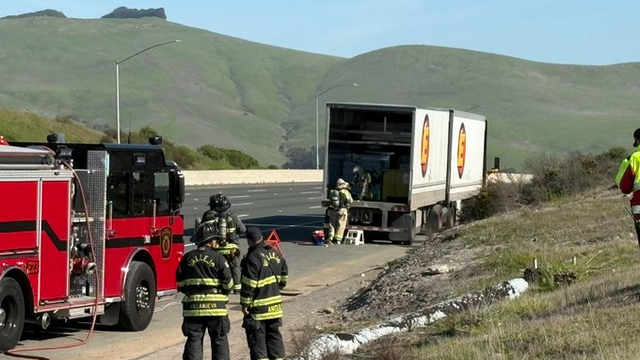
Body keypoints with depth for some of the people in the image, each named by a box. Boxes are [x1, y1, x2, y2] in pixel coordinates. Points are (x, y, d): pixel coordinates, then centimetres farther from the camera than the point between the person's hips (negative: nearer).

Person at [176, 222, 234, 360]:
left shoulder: (187, 258, 3)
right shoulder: (218, 258, -5)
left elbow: (180, 283, 8)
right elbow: (228, 284, -3)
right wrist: (223, 293, 18)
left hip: (192, 307, 2)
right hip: (215, 306, -2)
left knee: (194, 339, 4)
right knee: (219, 339, 8)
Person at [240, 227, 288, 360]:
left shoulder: (252, 258, -18)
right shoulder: (275, 254, 6)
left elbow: (249, 284, -19)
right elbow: (284, 276, 15)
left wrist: (245, 303, -13)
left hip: (258, 306, -7)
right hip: (275, 303, 7)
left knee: (257, 336, 0)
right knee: (274, 334, 15)